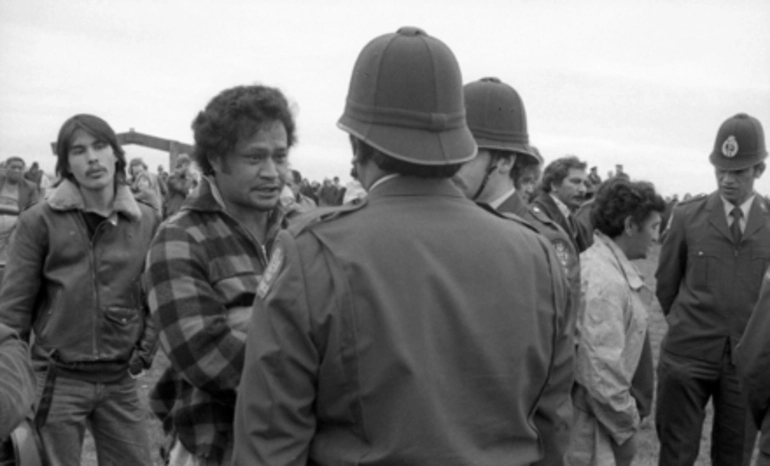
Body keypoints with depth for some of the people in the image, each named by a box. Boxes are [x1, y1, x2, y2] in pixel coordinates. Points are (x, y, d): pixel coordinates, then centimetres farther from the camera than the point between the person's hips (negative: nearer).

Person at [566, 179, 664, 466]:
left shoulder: (595, 260, 5)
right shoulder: (606, 282, -24)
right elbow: (603, 372, -24)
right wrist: (628, 428, -12)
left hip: (588, 403, 9)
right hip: (589, 417, -9)